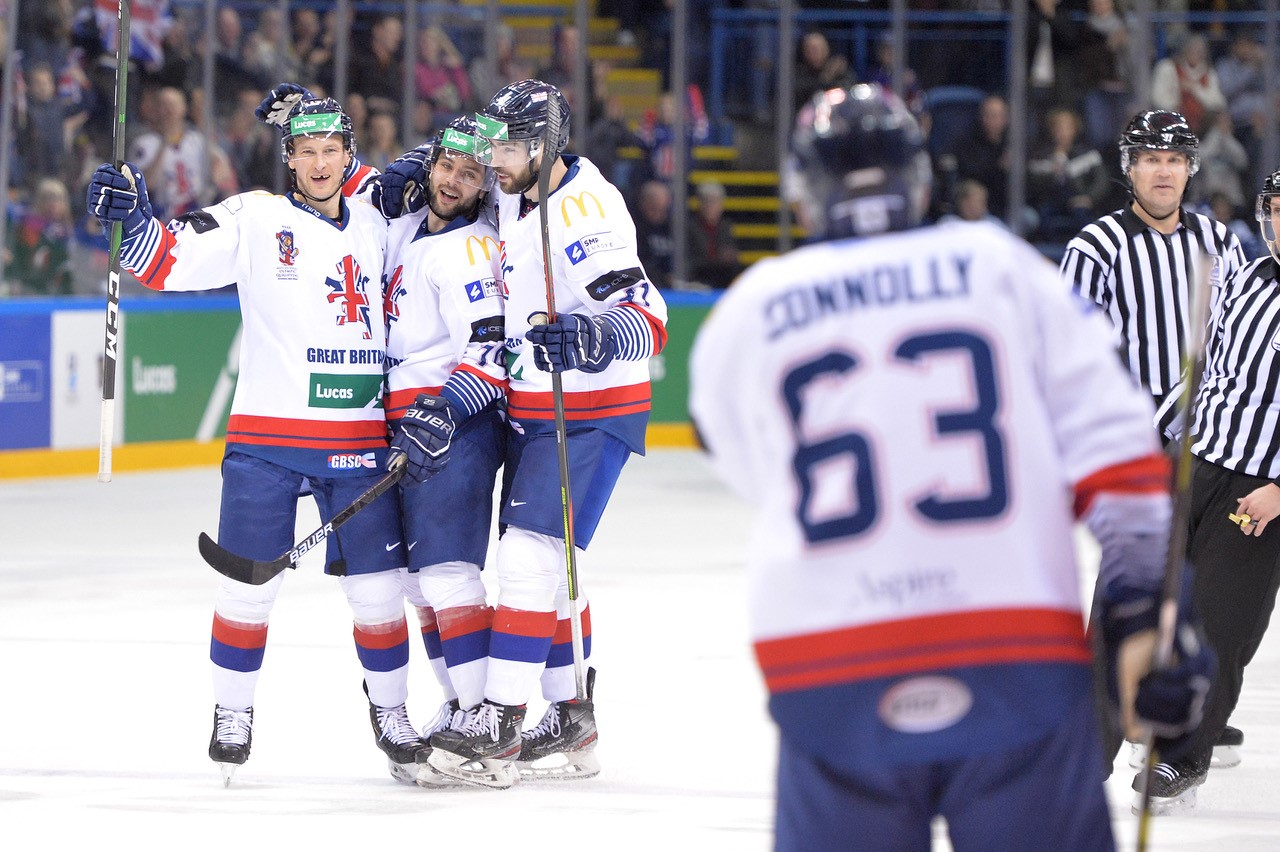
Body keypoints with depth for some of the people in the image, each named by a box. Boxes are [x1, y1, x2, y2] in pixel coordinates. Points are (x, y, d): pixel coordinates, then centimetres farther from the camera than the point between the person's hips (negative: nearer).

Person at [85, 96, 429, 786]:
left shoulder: (375, 228, 10)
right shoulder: (254, 219, -2)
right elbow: (170, 261, -13)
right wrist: (134, 218, -29)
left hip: (358, 438, 3)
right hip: (266, 436, -3)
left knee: (378, 586, 3)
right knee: (249, 583, 0)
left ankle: (390, 709, 22)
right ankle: (232, 715, 17)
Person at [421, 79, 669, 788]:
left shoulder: (586, 214, -24)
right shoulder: (515, 198, 3)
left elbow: (646, 319, -31)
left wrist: (592, 339, -50)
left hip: (590, 415, -9)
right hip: (529, 405, 9)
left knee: (533, 552, -16)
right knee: (539, 563, 11)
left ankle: (498, 726, -17)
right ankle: (572, 724, 18)